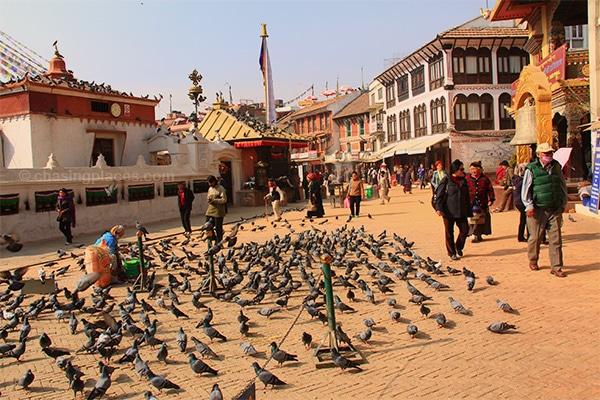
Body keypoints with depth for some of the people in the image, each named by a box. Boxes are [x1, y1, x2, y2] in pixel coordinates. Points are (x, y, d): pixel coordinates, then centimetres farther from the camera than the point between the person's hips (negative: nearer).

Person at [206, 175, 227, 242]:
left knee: (218, 228, -2)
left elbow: (224, 199, -11)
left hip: (218, 211, -7)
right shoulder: (210, 189, 15)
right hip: (210, 210, 7)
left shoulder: (221, 188, -6)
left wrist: (214, 200, -21)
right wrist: (208, 200, 1)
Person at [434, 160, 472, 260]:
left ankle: (459, 247, 26)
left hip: (461, 211, 5)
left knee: (465, 230, 0)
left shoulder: (463, 181, 13)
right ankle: (452, 252, 16)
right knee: (449, 233, 3)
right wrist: (438, 208, -18)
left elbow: (467, 198, 18)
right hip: (449, 211, -5)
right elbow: (439, 194, -8)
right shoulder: (446, 180, -4)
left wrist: (469, 211, 17)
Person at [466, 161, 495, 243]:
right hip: (471, 204, -1)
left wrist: (491, 199, 1)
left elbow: (490, 189, 7)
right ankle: (473, 234, -3)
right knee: (472, 219, -8)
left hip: (482, 203, 1)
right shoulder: (467, 178, 2)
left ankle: (478, 235, 17)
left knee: (481, 219, 7)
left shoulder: (485, 178, 4)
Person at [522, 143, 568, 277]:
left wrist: (563, 204, 17)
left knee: (556, 239, 1)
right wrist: (529, 206, -9)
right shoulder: (531, 169, -4)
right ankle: (533, 261, 28)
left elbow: (563, 186, 20)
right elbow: (525, 189, -3)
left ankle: (556, 267, 6)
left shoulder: (556, 167, 10)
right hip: (538, 210, -4)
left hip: (555, 210, 4)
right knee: (535, 237, 5)